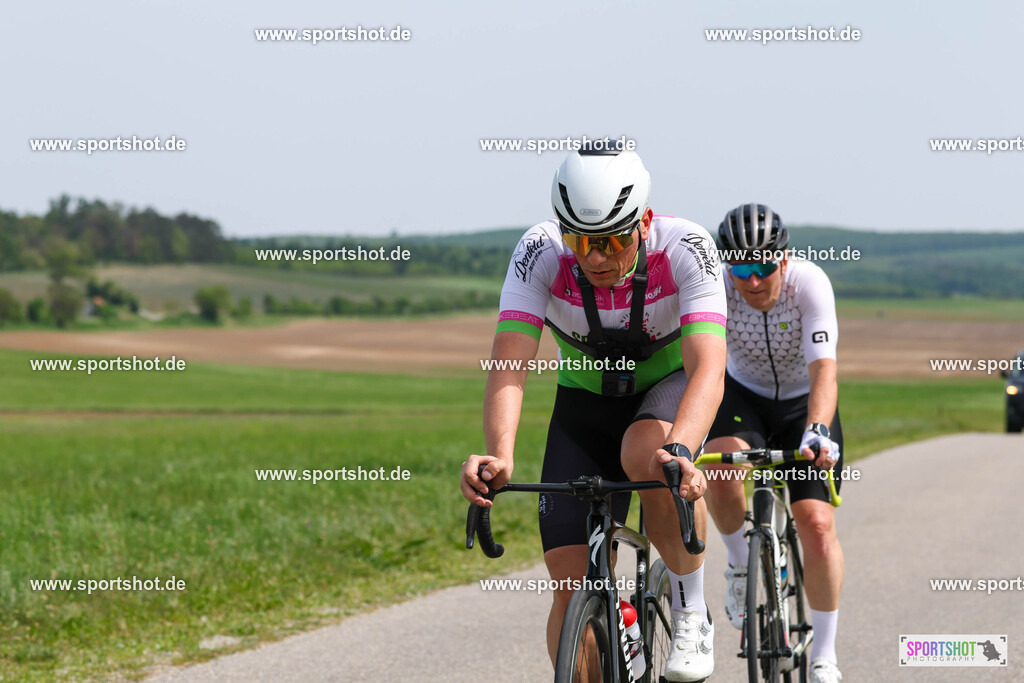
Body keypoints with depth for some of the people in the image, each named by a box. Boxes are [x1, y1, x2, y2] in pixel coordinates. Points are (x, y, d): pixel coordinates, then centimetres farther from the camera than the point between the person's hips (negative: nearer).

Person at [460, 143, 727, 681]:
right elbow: (509, 363, -36)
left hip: (668, 389, -2)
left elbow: (707, 366, -42)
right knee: (573, 582, -11)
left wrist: (678, 451, -61)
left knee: (646, 452, -37)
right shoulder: (540, 252, -26)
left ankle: (692, 613, -17)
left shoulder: (685, 249, -30)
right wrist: (499, 455, -54)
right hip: (585, 401, 2)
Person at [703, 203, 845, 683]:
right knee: (721, 463, -34)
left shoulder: (810, 283, -30)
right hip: (742, 395, 1)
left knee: (817, 523, -15)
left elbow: (824, 369, -39)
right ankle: (742, 566, -6)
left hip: (804, 403, -1)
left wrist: (817, 431, -57)